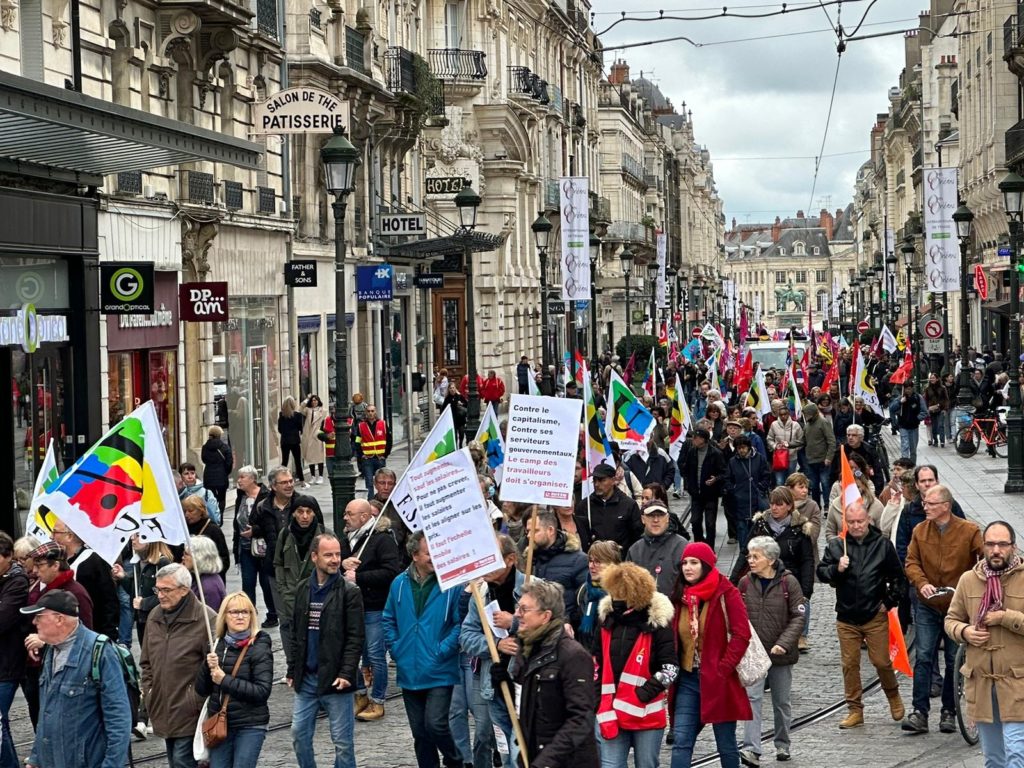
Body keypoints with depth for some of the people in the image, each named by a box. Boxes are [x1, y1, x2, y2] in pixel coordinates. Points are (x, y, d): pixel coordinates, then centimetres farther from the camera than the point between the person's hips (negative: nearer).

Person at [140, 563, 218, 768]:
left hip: (190, 712, -7)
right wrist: (148, 690, 9)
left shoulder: (206, 619, -14)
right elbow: (146, 661, 20)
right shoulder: (155, 617, 9)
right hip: (163, 710, 7)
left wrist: (196, 699, -15)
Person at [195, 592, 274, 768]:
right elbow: (201, 689, 8)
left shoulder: (260, 648, -7)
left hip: (250, 726, -5)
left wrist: (225, 681, -17)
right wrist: (208, 667, -11)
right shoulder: (217, 645, 8)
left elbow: (262, 691, -16)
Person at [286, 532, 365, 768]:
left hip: (335, 680, -5)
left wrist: (346, 673, -18)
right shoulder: (303, 589, 8)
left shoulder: (349, 592, -7)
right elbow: (294, 633, 12)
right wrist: (292, 671, 9)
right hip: (306, 678, 5)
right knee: (299, 735, 9)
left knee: (342, 740, 1)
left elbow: (355, 638, -10)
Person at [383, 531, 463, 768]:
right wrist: (395, 649, 5)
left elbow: (460, 623, -10)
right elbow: (389, 620, 15)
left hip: (439, 674, -5)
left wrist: (443, 651, -15)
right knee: (420, 732, 12)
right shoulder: (400, 583, 4)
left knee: (435, 724, -13)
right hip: (409, 673, 5)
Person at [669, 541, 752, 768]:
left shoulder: (726, 594, -8)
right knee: (681, 741, -4)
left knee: (726, 744, 8)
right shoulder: (680, 596, 8)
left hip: (718, 680, -4)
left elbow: (741, 635, -14)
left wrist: (722, 669, -18)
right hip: (688, 679, 5)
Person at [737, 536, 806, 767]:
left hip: (781, 654, -1)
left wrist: (784, 644, -19)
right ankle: (751, 749, -15)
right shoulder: (745, 583, -1)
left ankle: (782, 745, 30)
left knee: (782, 701, 13)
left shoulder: (788, 582, -9)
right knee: (752, 697, -11)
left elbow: (799, 617, -10)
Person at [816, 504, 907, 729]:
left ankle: (893, 696, 27)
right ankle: (855, 710, 12)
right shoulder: (836, 546, 3)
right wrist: (837, 568, -15)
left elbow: (898, 577, 8)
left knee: (881, 661, 0)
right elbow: (821, 573, 4)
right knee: (850, 664, 3)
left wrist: (889, 602, 2)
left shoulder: (883, 545, 1)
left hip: (875, 616, -2)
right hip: (846, 617, 2)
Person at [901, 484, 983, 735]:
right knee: (923, 658, -5)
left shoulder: (969, 531, -7)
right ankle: (920, 713, -5)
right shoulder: (920, 531, 3)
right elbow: (911, 562, 0)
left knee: (955, 661, 6)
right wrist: (922, 583, -18)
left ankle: (949, 712, 17)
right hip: (927, 606, 2)